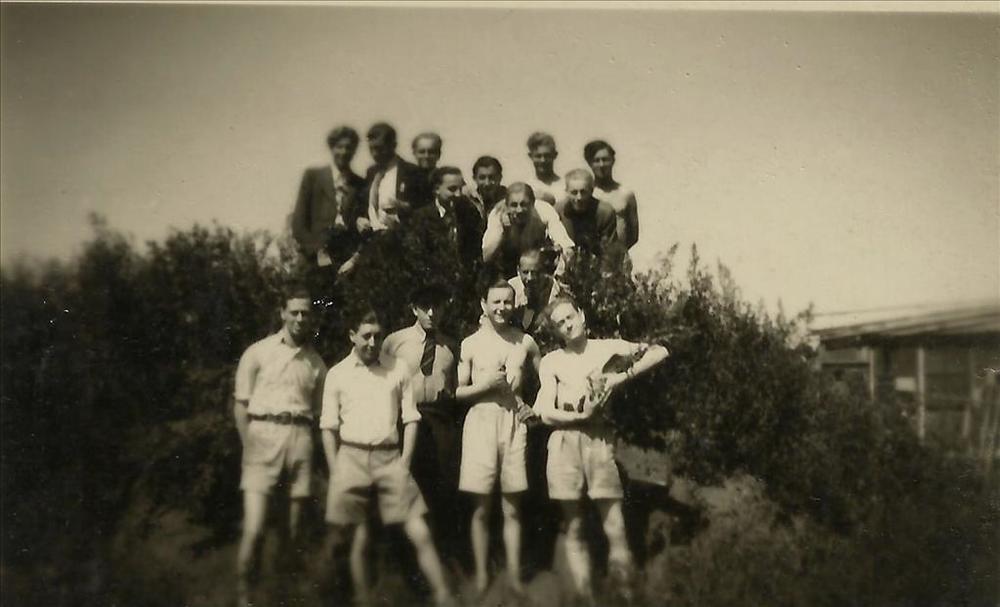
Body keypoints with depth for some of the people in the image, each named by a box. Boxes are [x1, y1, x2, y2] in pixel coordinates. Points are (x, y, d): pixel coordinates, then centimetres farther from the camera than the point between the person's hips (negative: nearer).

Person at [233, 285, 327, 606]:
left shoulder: (316, 362, 12)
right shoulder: (258, 352, 4)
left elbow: (319, 411, 13)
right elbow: (240, 404, 3)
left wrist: (313, 447, 0)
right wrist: (249, 446, -6)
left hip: (300, 438, 3)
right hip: (263, 434, -3)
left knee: (293, 530, 7)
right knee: (254, 528, -11)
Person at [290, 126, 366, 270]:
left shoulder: (361, 184, 14)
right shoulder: (313, 176, 10)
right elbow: (298, 220, 6)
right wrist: (315, 250, -6)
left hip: (350, 259, 1)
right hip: (318, 261, -1)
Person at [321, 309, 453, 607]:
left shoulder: (399, 369, 6)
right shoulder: (337, 374, 4)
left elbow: (410, 418, 8)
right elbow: (328, 427, 5)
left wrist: (405, 462, -1)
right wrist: (335, 472, -2)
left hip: (390, 457, 1)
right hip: (352, 457, 0)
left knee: (420, 533, -4)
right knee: (359, 539, 5)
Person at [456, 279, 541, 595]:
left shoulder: (525, 341, 5)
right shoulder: (470, 344, 0)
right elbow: (457, 392, 2)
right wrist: (485, 384, -13)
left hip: (514, 421, 1)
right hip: (481, 421, -1)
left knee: (512, 507, 6)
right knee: (481, 506, 4)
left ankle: (514, 575, 14)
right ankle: (481, 574, 14)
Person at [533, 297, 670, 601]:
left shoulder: (607, 348, 6)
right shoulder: (551, 361, 7)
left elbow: (660, 352, -3)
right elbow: (547, 414, 0)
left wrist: (621, 377, -12)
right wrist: (581, 415, -15)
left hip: (599, 441, -1)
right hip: (565, 443, 1)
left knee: (615, 529, -6)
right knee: (574, 528, 5)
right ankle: (584, 595, 13)